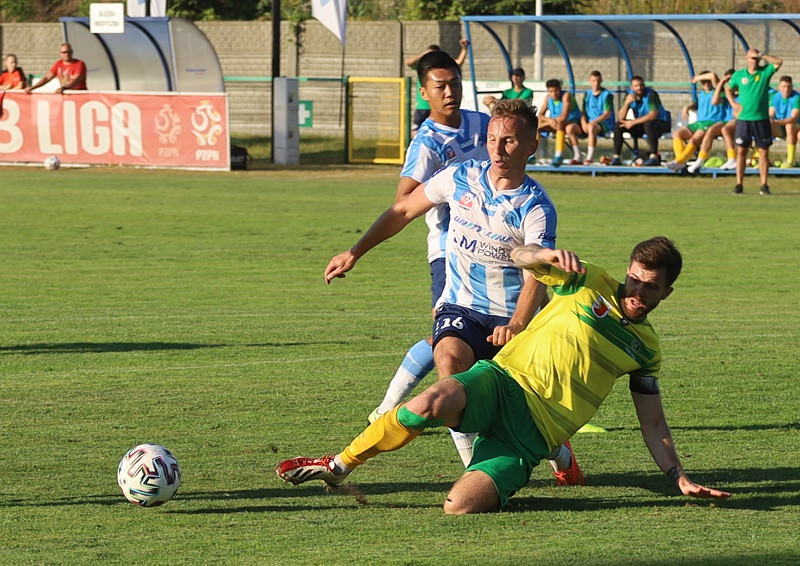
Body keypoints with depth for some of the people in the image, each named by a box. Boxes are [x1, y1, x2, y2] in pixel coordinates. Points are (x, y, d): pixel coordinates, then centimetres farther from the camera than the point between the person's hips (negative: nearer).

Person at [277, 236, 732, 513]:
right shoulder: (591, 282, 10)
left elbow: (653, 424, 22)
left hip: (532, 435, 0)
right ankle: (338, 466, -16)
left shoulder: (646, 348, 16)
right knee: (432, 403, -36)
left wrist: (680, 479, 12)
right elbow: (519, 257, 1)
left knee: (461, 505, -29)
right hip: (502, 381, 0)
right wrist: (550, 255, -21)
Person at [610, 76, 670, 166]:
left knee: (648, 123, -39)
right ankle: (616, 157, -11)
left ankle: (654, 157, -39)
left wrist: (633, 122, -27)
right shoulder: (630, 95, -4)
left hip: (660, 123, -6)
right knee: (618, 125, -11)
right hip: (642, 125, 6)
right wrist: (627, 102, -27)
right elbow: (621, 117, -9)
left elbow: (653, 115, -29)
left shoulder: (651, 95, -19)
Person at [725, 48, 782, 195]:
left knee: (763, 152, 1)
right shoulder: (739, 75, 7)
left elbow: (779, 62, -12)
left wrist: (762, 55, -10)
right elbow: (728, 88, 22)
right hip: (743, 119, 1)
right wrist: (733, 103, 8)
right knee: (741, 151, -1)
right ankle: (739, 184, 4)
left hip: (762, 119, -1)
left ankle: (764, 185, 6)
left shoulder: (765, 72, 2)